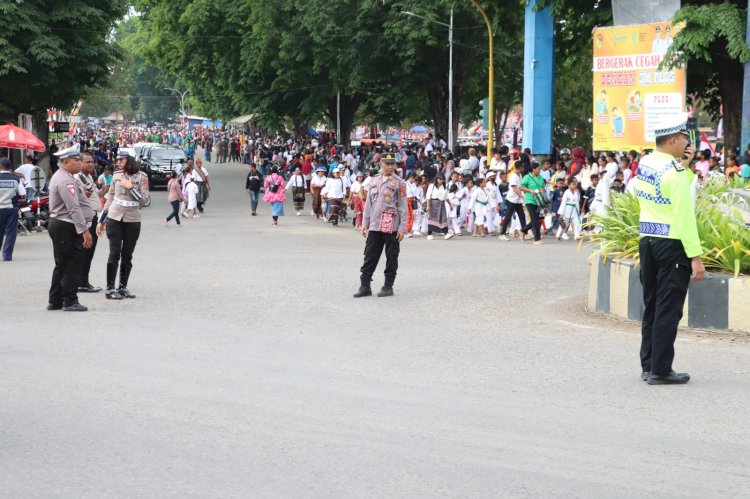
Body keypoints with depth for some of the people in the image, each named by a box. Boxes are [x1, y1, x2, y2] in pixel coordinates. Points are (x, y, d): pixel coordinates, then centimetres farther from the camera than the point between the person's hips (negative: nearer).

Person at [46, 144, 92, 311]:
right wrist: (84, 230, -26)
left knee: (61, 265, 14)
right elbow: (74, 208, -24)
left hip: (56, 224, 11)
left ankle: (55, 301, 17)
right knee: (72, 264, -5)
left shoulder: (60, 177, 16)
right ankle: (70, 301, -2)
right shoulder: (65, 181, -18)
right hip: (66, 227, -11)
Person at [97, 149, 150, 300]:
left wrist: (131, 188, -16)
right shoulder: (117, 175, 6)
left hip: (132, 221, -1)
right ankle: (110, 289, -3)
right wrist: (101, 221, 13)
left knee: (127, 255, 6)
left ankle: (123, 287, 14)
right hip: (114, 218, 1)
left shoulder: (141, 177, -1)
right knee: (114, 254, -4)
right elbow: (110, 198, 13)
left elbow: (145, 200, -5)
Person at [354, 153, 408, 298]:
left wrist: (402, 228, -8)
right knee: (370, 256, 3)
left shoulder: (399, 183, -2)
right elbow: (369, 203, 16)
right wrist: (365, 223, 12)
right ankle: (365, 286, 8)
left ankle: (388, 287, 11)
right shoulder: (374, 180, 12)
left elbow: (403, 207, -4)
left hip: (391, 227, -4)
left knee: (391, 257, 3)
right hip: (374, 226, 4)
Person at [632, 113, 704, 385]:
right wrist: (695, 256, -18)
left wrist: (685, 165, 7)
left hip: (647, 241, 8)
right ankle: (660, 371, 0)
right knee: (668, 310, -2)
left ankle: (648, 365, 19)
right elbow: (684, 216, -20)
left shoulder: (644, 164, 8)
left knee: (651, 306, 14)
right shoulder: (674, 171, -17)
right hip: (672, 245, -8)